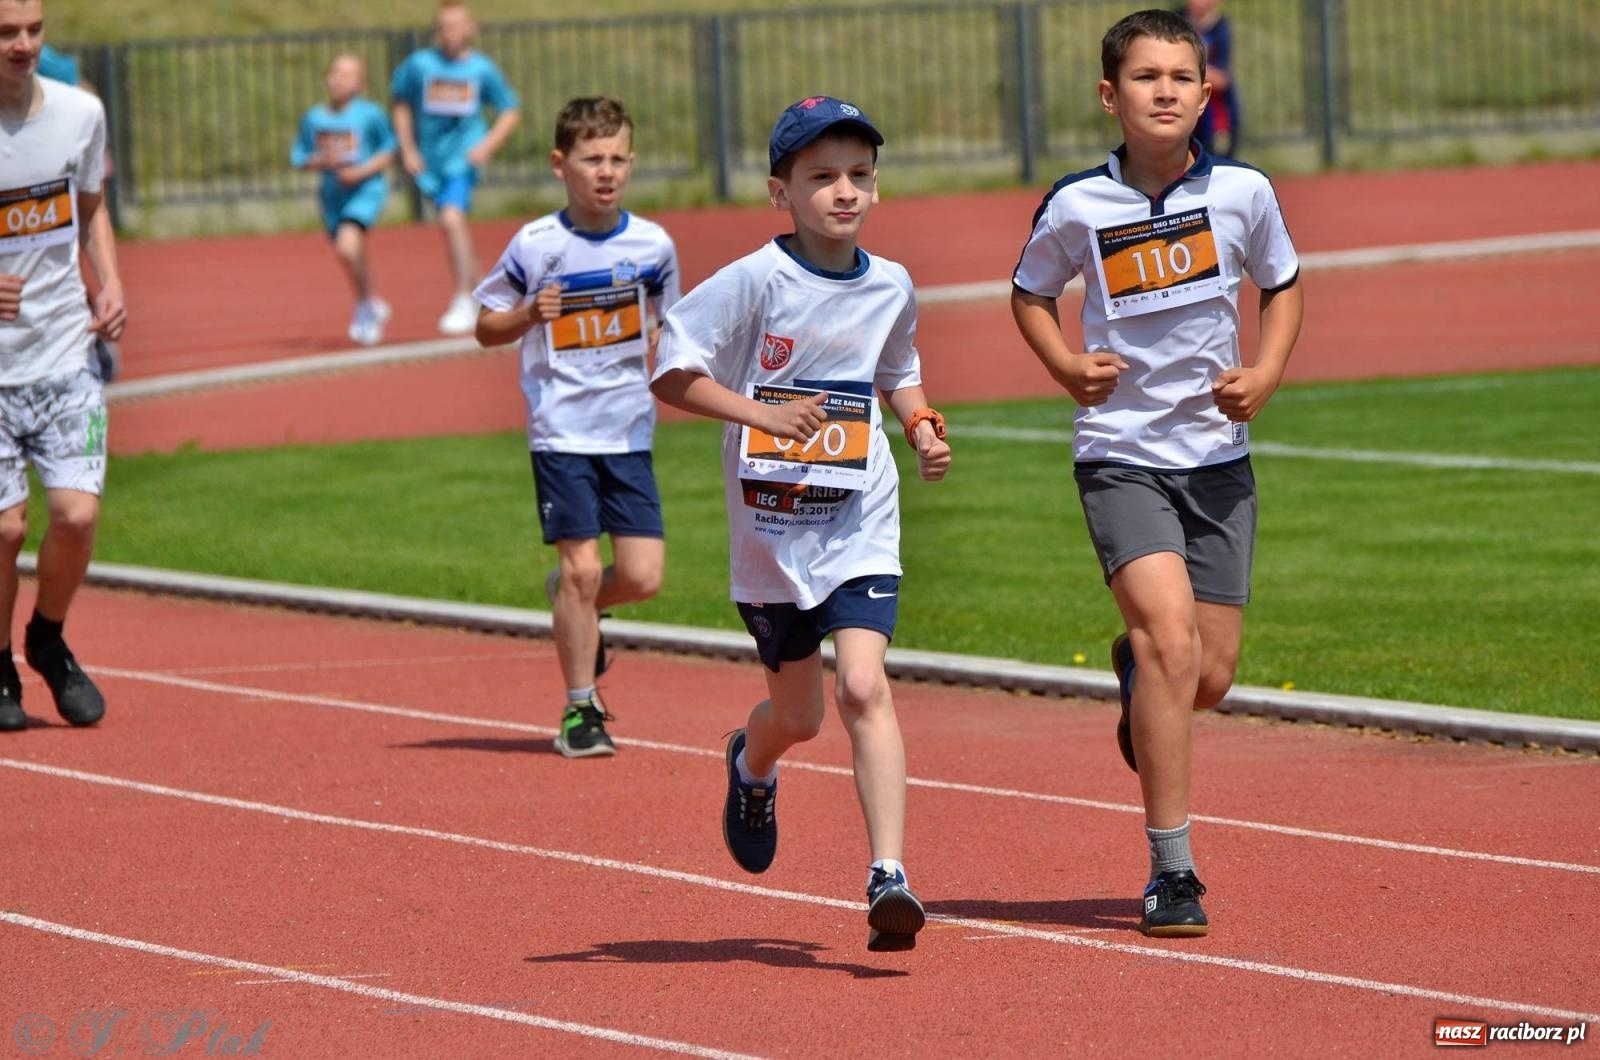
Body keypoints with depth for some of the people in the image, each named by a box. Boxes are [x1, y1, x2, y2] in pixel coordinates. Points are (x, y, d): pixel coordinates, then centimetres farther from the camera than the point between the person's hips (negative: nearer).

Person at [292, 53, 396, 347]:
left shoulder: (371, 115, -10)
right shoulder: (313, 118, 0)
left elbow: (388, 150, -1)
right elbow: (299, 157, 5)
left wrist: (362, 171, -16)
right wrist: (322, 160, -16)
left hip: (365, 189, -5)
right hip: (333, 193, 5)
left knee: (347, 248, -24)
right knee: (354, 259, 14)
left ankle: (365, 306, -2)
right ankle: (373, 309, 39)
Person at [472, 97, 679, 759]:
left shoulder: (653, 245, 2)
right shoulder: (536, 246, -6)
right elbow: (486, 327, 2)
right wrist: (528, 315, -17)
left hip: (630, 430, 3)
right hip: (561, 430, -3)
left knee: (642, 576, -4)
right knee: (583, 566, -7)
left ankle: (578, 607, 30)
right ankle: (580, 709, 7)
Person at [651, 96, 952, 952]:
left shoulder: (891, 287, 3)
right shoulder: (756, 281, -11)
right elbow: (671, 373, -11)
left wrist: (922, 429, 4)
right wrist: (763, 414, -22)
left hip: (861, 524, 1)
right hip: (771, 527, -1)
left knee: (862, 685, -19)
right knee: (798, 715, 12)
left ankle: (890, 875, -22)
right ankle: (753, 766, 50)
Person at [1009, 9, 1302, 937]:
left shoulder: (1243, 192, -3)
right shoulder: (1078, 206, -6)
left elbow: (1283, 286, 15)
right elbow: (1031, 294, 13)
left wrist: (1267, 375, -2)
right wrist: (1067, 367, -5)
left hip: (1219, 455, 3)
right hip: (1122, 453, -3)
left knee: (1210, 678, 5)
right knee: (1173, 642, -21)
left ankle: (1134, 670, 45)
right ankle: (1172, 873, -15)